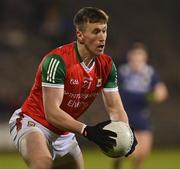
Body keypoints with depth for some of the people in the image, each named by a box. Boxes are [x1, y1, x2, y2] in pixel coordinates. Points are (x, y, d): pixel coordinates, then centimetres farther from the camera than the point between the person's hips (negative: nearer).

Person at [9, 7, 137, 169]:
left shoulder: (107, 65, -5)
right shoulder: (57, 60, -27)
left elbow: (115, 108, -3)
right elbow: (51, 112, -31)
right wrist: (87, 130, -41)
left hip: (64, 131, 8)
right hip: (33, 122, -8)